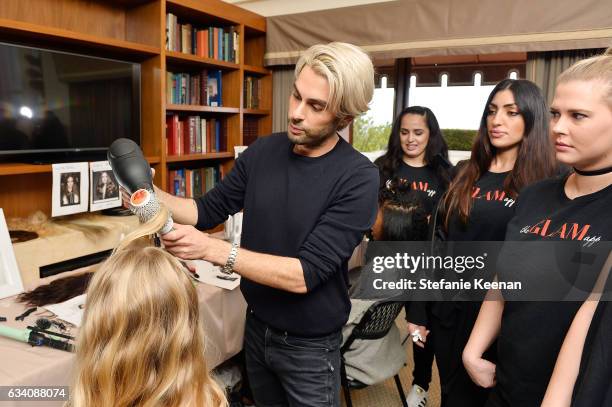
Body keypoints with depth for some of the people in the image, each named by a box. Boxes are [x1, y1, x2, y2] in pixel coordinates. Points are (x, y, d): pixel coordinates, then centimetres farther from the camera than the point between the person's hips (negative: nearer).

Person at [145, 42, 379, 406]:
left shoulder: (357, 178, -23)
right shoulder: (262, 151, -6)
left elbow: (304, 274, -27)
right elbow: (209, 211, 2)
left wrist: (212, 249, -33)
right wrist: (151, 196, -16)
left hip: (309, 345, -4)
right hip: (256, 326, 5)